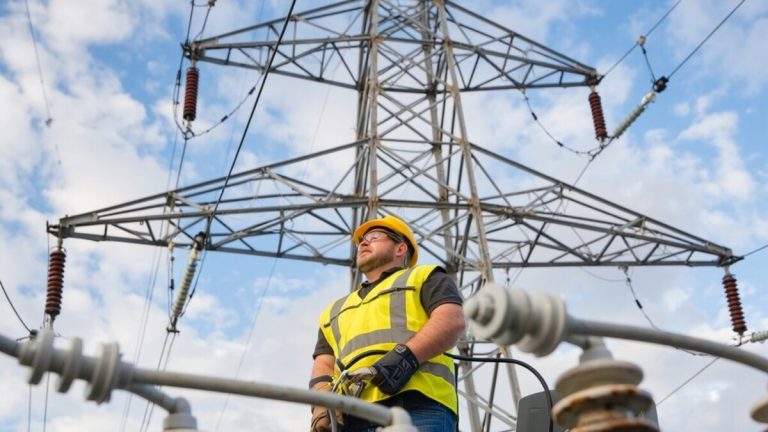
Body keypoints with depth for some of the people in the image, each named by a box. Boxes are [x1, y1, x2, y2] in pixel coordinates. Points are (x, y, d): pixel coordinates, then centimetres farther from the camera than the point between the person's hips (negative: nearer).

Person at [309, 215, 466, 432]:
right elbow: (323, 364, 24)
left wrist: (406, 356, -13)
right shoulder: (335, 310, 37)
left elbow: (453, 320, 4)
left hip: (417, 407, -4)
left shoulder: (425, 277, 23)